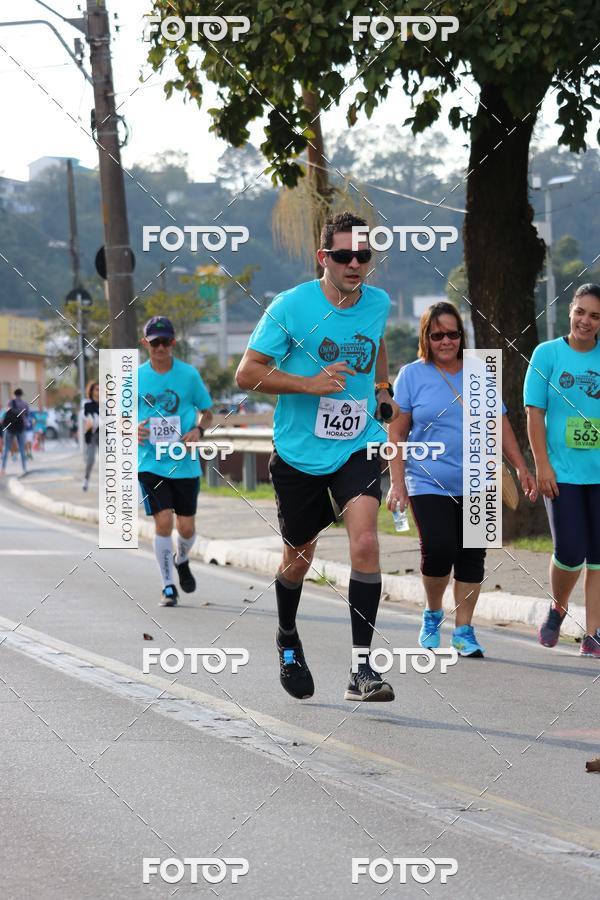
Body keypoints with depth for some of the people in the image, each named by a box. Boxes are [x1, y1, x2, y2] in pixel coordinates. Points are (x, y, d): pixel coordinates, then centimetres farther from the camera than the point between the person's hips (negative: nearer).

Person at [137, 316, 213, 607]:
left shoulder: (188, 374, -1)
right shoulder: (135, 378, 0)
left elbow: (207, 411, 9)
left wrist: (198, 430, -12)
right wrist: (133, 429, -13)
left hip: (185, 463, 1)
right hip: (150, 462, -1)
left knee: (186, 526, 4)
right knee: (163, 521, -12)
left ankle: (181, 561, 39)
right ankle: (168, 586, 3)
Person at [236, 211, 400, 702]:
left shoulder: (379, 303, 2)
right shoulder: (291, 306, -12)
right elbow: (247, 372, -11)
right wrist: (309, 383, -21)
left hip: (358, 446, 2)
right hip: (299, 452, -1)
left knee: (365, 542, -20)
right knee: (299, 557, 13)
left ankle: (362, 669, -17)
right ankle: (288, 639, 45)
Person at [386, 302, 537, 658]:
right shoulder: (412, 375, 0)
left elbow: (500, 426, 15)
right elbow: (397, 433, 0)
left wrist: (522, 468, 9)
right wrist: (397, 483, -7)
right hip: (429, 484, -3)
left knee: (472, 558, 2)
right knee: (439, 550, -16)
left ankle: (464, 630, 14)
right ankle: (433, 614, 10)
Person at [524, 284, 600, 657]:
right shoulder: (547, 354, -1)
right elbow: (535, 412, -1)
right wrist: (542, 465, -7)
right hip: (563, 472, -2)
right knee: (570, 551, -5)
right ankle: (558, 608, 24)